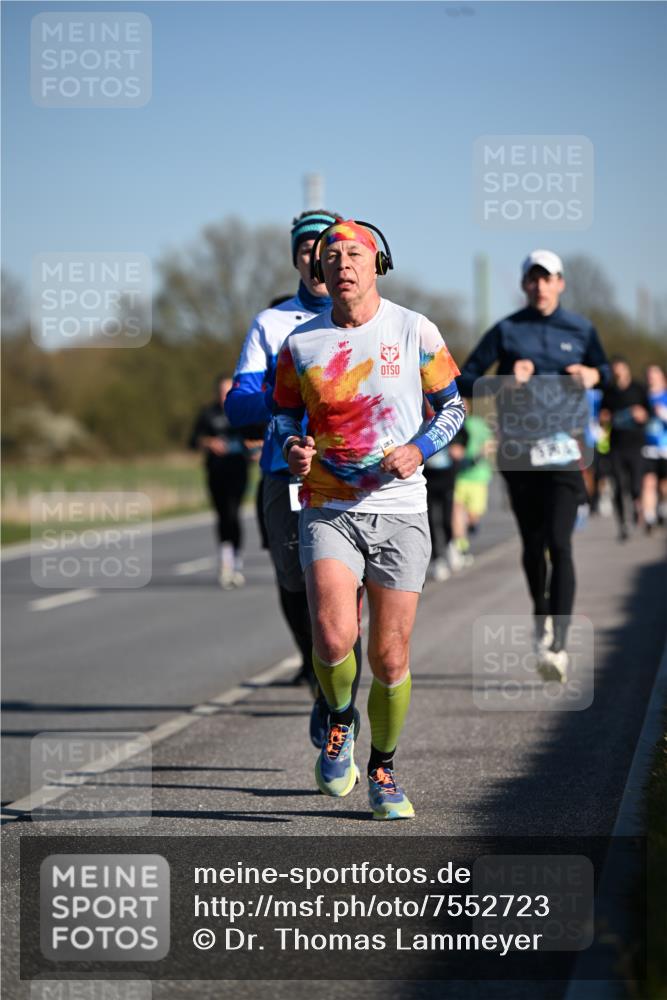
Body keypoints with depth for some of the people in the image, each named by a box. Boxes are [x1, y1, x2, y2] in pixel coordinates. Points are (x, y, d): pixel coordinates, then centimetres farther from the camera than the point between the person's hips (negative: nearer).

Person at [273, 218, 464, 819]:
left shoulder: (415, 331, 0)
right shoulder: (301, 344, 2)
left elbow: (452, 406, 8)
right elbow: (285, 413, 16)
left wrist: (420, 449, -11)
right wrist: (293, 447, -7)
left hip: (400, 511, 0)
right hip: (329, 511, 0)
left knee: (390, 657, 2)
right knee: (334, 637, -21)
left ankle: (382, 770, 24)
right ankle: (340, 722, 11)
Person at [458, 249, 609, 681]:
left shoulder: (580, 330, 6)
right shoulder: (506, 331, 2)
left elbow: (602, 368, 22)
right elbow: (465, 381, 1)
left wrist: (592, 375, -2)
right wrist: (507, 383, -16)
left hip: (563, 449, -1)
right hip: (519, 450, 1)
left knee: (559, 544, -13)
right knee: (532, 544, 9)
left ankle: (558, 645, -18)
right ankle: (541, 614, 38)